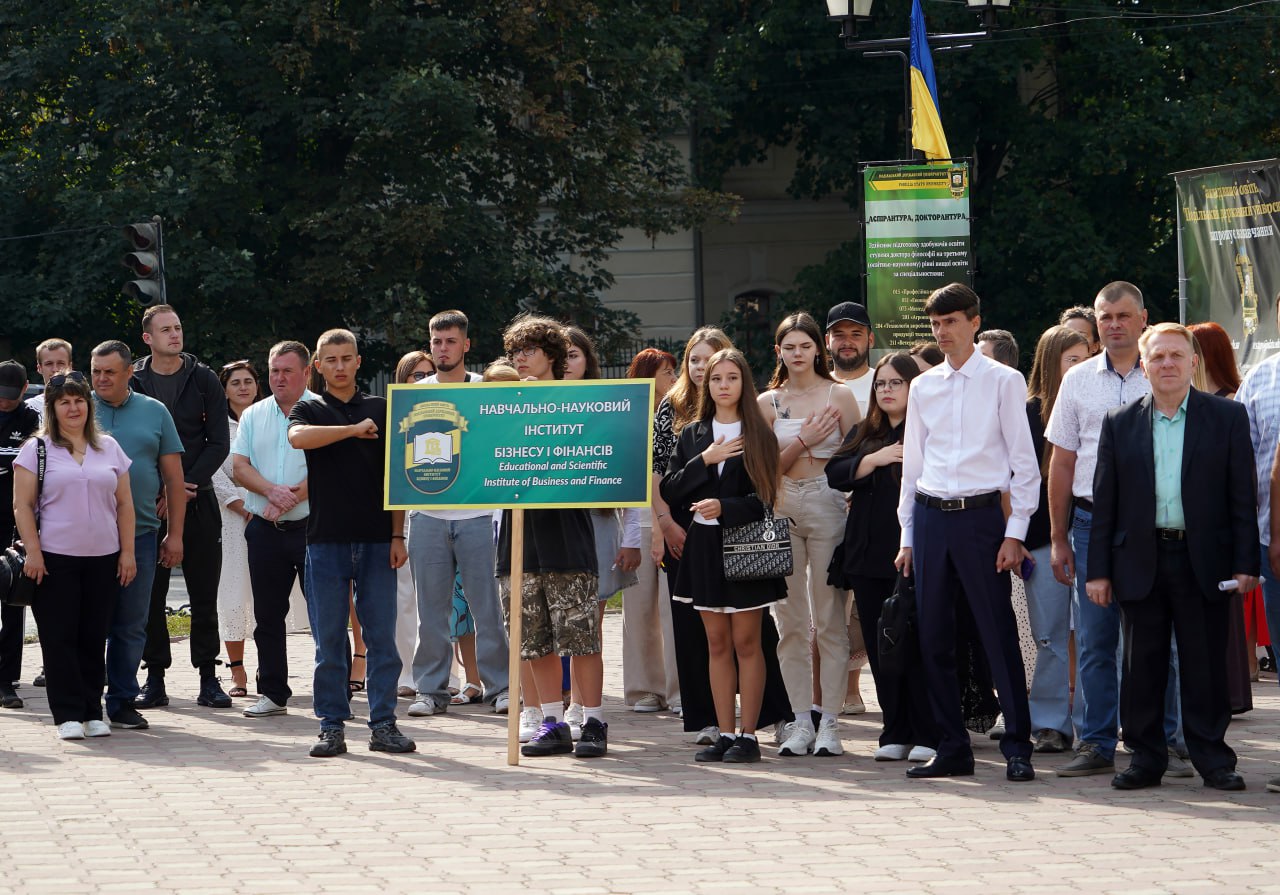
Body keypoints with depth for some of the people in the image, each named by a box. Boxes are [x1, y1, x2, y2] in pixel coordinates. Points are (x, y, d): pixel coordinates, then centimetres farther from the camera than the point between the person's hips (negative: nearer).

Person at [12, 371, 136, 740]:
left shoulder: (109, 448, 12)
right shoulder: (37, 449, 3)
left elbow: (124, 504, 12)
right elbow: (22, 505, -2)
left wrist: (127, 552, 6)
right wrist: (33, 552, -10)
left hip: (103, 558, 3)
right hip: (55, 558, -3)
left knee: (94, 637, 4)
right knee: (59, 637, -2)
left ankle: (93, 712, 11)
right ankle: (68, 715, 1)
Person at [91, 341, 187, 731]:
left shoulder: (154, 413, 8)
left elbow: (174, 477, 10)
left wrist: (175, 534, 5)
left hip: (140, 535, 1)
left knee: (131, 625, 4)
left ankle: (123, 702, 12)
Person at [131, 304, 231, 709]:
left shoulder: (204, 380, 5)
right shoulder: (133, 383, 5)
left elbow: (219, 443, 2)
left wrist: (188, 485, -10)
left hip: (198, 499, 0)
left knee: (204, 592, 1)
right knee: (150, 593, 1)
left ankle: (208, 677, 5)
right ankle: (155, 677, 7)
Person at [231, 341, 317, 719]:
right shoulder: (253, 415, 12)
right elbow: (239, 467, 4)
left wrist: (290, 499, -18)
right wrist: (271, 491, -13)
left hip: (311, 526, -5)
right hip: (264, 529, 5)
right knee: (268, 614, 9)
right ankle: (272, 692, 18)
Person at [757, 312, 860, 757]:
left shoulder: (839, 396, 3)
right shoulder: (768, 402, 11)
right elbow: (767, 466, 7)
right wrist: (804, 440, -6)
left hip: (827, 504, -3)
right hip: (781, 508, 3)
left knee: (829, 619, -3)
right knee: (790, 621, 3)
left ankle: (828, 722, 0)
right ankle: (801, 720, 8)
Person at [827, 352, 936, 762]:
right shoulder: (864, 434, 16)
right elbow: (836, 474, 4)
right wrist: (877, 459, -9)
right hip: (868, 556, 6)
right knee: (880, 647, 6)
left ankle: (928, 736, 3)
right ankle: (895, 734, 14)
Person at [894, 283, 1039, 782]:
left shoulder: (1003, 381, 1)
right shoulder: (923, 387, 13)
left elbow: (1024, 461, -1)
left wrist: (1015, 533, -7)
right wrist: (908, 535, 13)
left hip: (980, 515, -4)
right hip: (930, 516, 4)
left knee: (998, 634, -5)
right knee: (934, 637, 5)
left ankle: (1017, 747, 1)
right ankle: (952, 748, 13)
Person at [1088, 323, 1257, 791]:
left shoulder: (1227, 417, 4)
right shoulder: (1119, 423, 7)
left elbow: (1243, 497, 2)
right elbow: (1104, 501, 7)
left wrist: (1245, 564, -5)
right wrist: (1098, 570, 2)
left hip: (1204, 560, -1)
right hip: (1140, 562, 1)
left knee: (1206, 663, 2)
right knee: (1142, 664, 5)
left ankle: (1213, 757, 11)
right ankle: (1145, 757, 14)